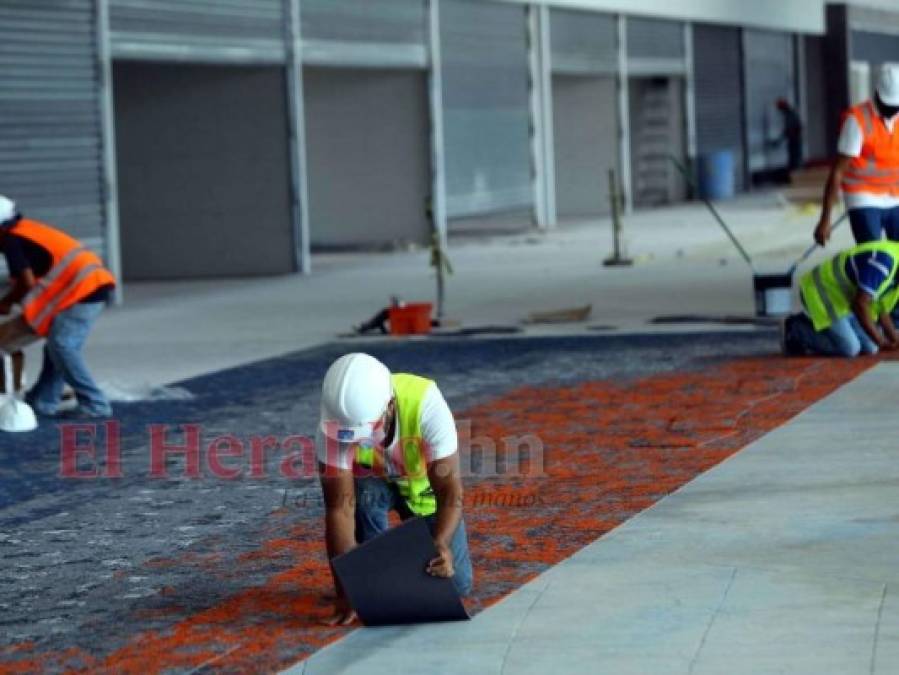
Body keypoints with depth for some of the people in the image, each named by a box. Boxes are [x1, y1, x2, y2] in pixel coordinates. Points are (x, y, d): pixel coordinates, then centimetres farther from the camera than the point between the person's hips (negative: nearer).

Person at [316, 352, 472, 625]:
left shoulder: (426, 405, -38)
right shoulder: (333, 427, -36)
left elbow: (450, 492, -37)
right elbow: (339, 509, -35)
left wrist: (441, 546, -56)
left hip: (425, 483, 0)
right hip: (373, 481, 0)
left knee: (456, 583, -8)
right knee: (363, 494, -36)